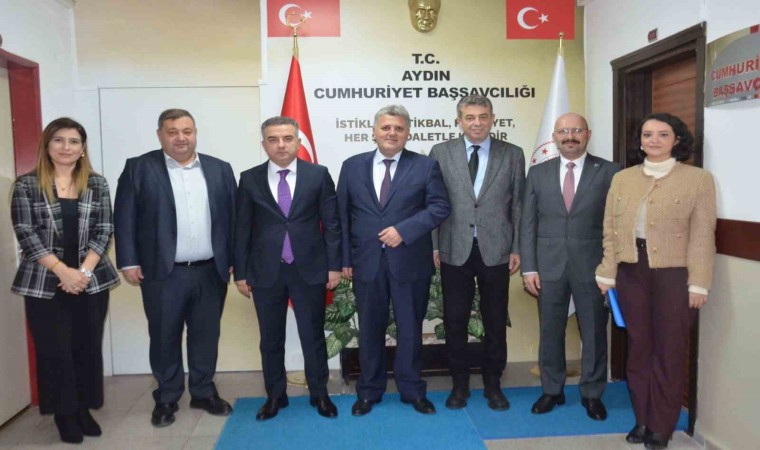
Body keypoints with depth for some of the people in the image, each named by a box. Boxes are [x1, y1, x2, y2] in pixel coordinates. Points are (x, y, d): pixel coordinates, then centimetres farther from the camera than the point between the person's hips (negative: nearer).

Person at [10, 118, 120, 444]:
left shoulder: (96, 184, 4)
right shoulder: (27, 185, -1)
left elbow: (104, 231, 1)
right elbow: (26, 234, -7)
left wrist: (84, 271, -12)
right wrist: (63, 271, -15)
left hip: (91, 280, 2)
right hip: (44, 283, -2)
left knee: (88, 347, 8)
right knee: (54, 349, 4)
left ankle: (84, 409, 24)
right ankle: (64, 413, 21)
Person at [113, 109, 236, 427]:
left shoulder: (219, 169, 7)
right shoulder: (139, 168, 0)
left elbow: (232, 217, 7)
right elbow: (125, 218, -2)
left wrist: (236, 261, 3)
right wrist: (129, 262, -7)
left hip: (210, 271, 2)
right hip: (162, 272, -2)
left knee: (206, 335, 12)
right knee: (164, 337, 8)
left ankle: (204, 392, 28)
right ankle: (166, 398, 24)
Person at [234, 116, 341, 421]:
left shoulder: (318, 175, -1)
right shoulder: (249, 179, 2)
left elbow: (331, 223, 0)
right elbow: (242, 229, 4)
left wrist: (334, 265, -3)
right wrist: (240, 272, 2)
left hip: (309, 269, -1)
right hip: (265, 271, 1)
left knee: (313, 336, 10)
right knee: (271, 339, 12)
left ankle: (319, 394, 26)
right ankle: (275, 396, 29)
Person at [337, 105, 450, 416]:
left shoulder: (426, 166, 1)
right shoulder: (352, 166, 6)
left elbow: (440, 207, -6)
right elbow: (342, 216, 6)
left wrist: (403, 230, -17)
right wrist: (345, 259, 0)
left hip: (410, 262, -1)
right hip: (366, 262, 2)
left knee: (410, 329, 9)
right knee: (369, 329, 12)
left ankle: (412, 390, 26)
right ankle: (369, 391, 27)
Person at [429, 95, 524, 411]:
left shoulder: (512, 154, 4)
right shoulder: (441, 153, 2)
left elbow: (518, 205, 4)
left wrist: (517, 249, 0)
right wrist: (433, 245, -2)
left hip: (495, 250, 1)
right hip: (454, 251, 0)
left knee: (495, 321, 10)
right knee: (454, 321, 7)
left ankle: (493, 384, 28)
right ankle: (459, 383, 25)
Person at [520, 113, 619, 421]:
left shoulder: (609, 172, 0)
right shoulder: (538, 173, 6)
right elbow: (528, 223, 4)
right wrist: (529, 268, -2)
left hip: (592, 266, -1)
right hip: (549, 266, 2)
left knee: (594, 332, 9)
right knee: (550, 332, 11)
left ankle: (592, 393, 27)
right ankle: (552, 390, 28)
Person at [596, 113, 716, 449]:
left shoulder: (698, 179, -2)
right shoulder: (622, 179, 7)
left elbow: (702, 236, -6)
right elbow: (611, 231, 7)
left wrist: (698, 284, -10)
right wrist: (607, 273, 3)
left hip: (675, 274, -3)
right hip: (631, 272, 3)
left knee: (669, 351, 8)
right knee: (639, 347, 13)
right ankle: (642, 419, 27)